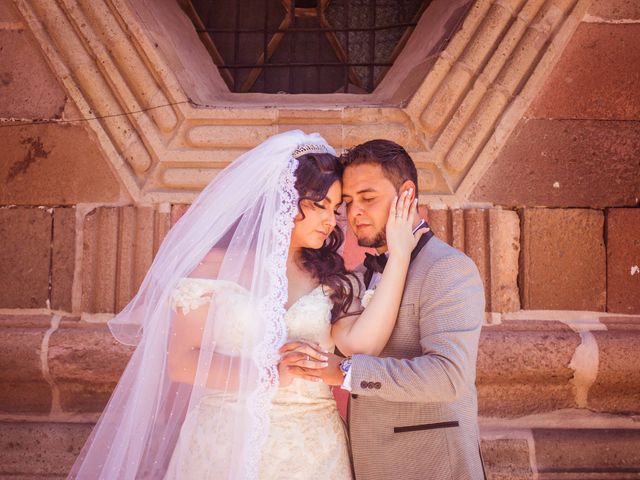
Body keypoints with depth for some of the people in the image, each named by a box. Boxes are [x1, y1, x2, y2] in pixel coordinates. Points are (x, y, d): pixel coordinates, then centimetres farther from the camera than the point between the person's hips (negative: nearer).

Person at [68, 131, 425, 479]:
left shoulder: (330, 277, 6)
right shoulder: (215, 265, -4)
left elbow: (362, 344, -12)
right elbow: (180, 362, -9)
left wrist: (399, 255, -11)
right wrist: (269, 373, -20)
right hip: (227, 445, -3)